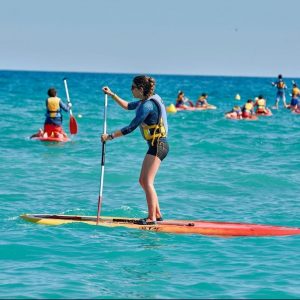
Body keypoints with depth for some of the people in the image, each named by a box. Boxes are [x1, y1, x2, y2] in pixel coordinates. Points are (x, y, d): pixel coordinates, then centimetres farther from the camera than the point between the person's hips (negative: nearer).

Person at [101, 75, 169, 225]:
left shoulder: (147, 105, -18)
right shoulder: (146, 101, 12)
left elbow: (131, 127, -19)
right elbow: (127, 106, 31)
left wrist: (110, 136, -14)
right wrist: (112, 94, 26)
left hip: (157, 145, -10)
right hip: (156, 145, 10)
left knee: (147, 181, -10)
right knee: (143, 181, 13)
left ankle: (152, 217, -10)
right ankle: (157, 214, 18)